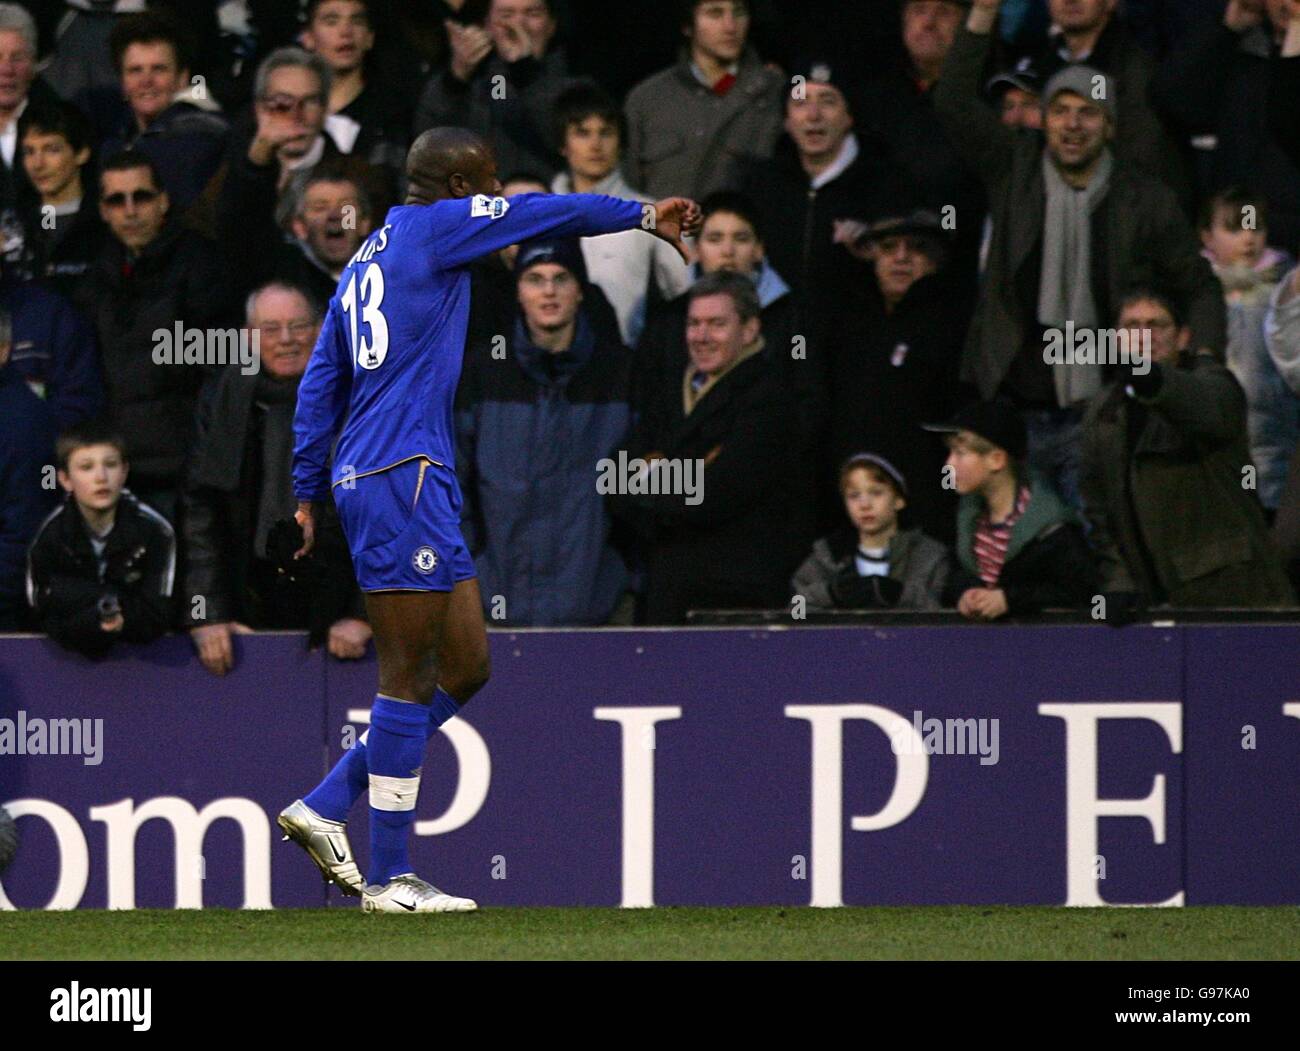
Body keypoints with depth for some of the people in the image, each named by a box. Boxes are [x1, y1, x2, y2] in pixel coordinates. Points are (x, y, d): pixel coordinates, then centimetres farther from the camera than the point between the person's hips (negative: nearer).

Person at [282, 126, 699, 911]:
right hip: (402, 479, -9)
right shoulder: (433, 228, -4)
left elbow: (320, 386, 21)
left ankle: (326, 808, 10)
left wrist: (309, 494, 21)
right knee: (410, 679, -6)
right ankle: (388, 878, -4)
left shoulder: (368, 263, 20)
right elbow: (550, 215, -1)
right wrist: (645, 216, 11)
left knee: (465, 666, 10)